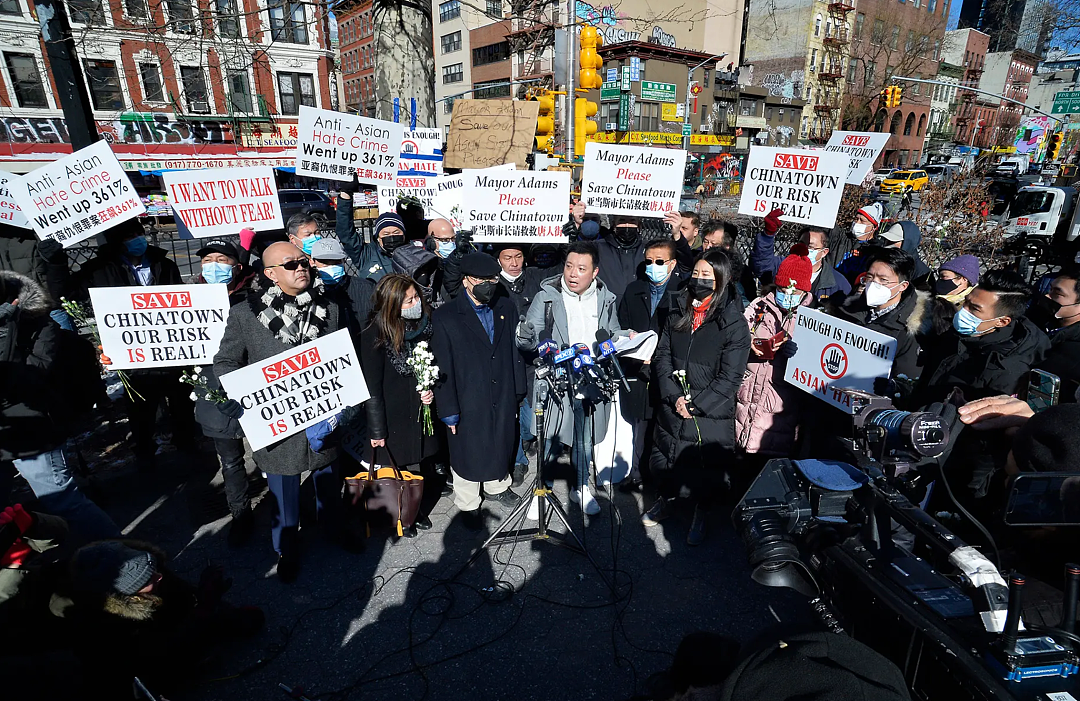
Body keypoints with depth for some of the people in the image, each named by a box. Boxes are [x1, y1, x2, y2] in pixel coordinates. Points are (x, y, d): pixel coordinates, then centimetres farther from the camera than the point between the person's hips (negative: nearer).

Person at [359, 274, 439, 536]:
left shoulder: (425, 326, -4)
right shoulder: (374, 337, -18)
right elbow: (372, 388, -14)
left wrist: (431, 391, -8)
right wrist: (377, 430, -12)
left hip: (422, 414, 4)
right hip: (394, 419, -4)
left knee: (423, 469, 15)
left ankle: (419, 511, 41)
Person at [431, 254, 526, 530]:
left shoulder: (507, 308, 1)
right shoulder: (446, 317, -14)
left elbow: (516, 352, 6)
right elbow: (442, 369, -12)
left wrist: (518, 391, 5)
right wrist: (448, 410, -11)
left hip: (503, 399, 4)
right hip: (469, 404, -4)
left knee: (501, 446, 22)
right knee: (468, 453, 14)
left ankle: (497, 487, 50)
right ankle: (468, 504, 37)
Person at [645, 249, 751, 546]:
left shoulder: (733, 323, -11)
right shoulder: (678, 313, 3)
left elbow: (730, 377, -12)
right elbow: (662, 356, 1)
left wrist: (696, 404, -15)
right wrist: (674, 397, -11)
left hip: (711, 413, -4)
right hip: (672, 408, 4)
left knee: (707, 466, 11)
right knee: (664, 457, 18)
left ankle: (700, 518, 36)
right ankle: (665, 500, 46)